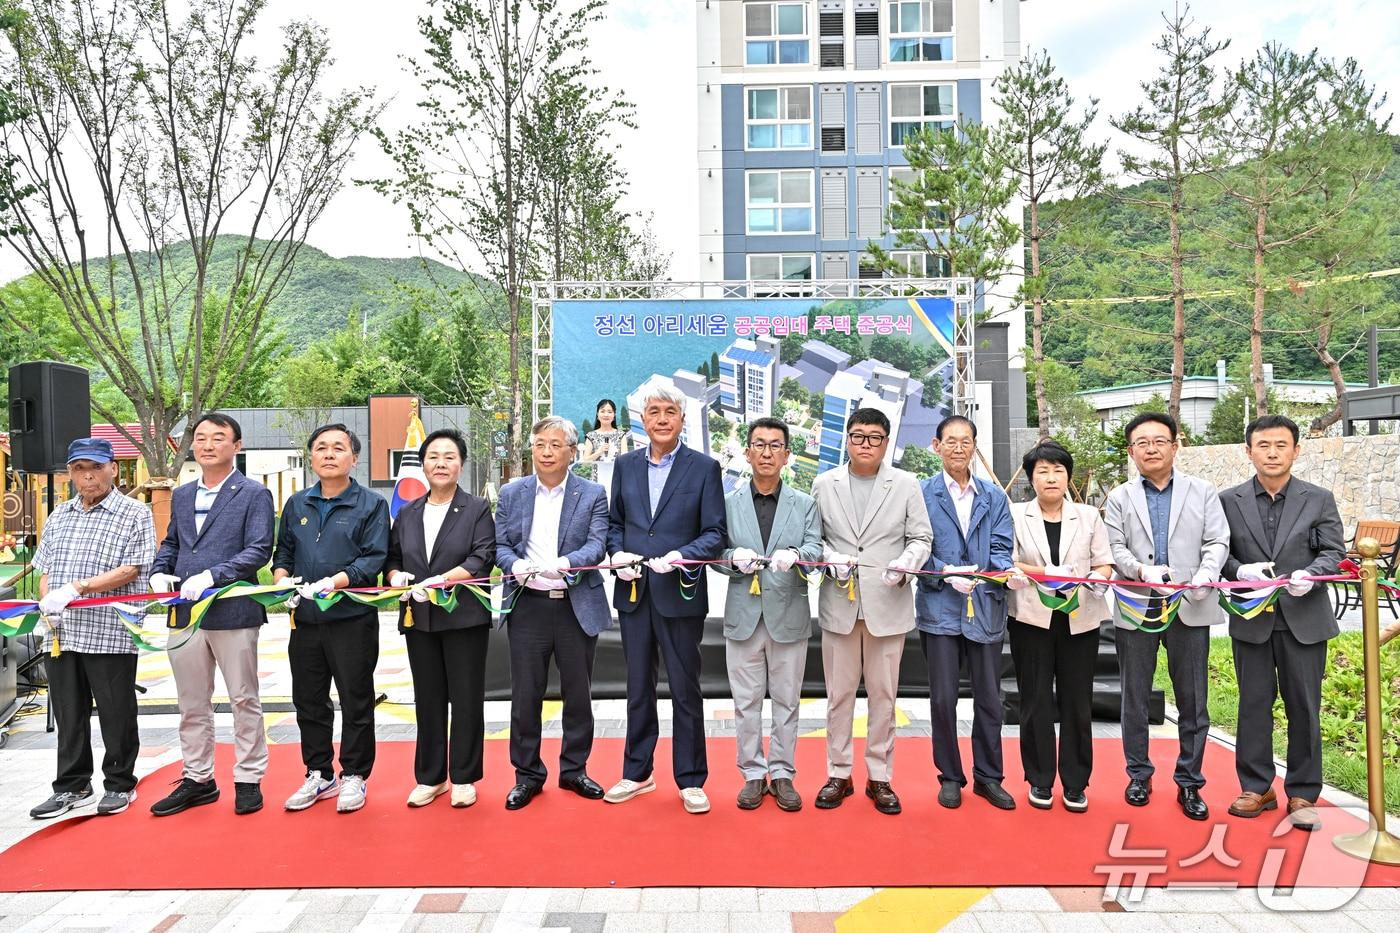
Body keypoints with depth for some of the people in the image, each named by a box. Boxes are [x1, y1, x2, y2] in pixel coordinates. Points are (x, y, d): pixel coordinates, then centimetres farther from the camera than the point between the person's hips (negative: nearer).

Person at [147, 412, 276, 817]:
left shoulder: (254, 494, -4)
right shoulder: (181, 495, 15)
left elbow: (259, 550, -12)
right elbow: (171, 543, 21)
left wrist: (212, 575, -21)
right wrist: (159, 572, 1)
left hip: (234, 611, -6)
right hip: (185, 613, 6)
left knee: (244, 700, 5)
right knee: (192, 704, 13)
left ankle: (248, 780, 16)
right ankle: (197, 779, 26)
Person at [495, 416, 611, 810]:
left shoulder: (592, 494, 2)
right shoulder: (511, 493, 8)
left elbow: (597, 545, -8)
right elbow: (499, 545, 4)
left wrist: (565, 563, -27)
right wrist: (515, 564, -18)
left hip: (577, 607, -1)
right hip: (528, 606, 1)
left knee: (578, 693, 10)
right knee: (525, 694, 6)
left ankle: (574, 770, 27)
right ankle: (527, 774, 22)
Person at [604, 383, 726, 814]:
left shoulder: (704, 468, -3)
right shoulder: (626, 465, 8)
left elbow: (714, 534, -5)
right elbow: (614, 522, 13)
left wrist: (680, 556, -21)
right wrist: (617, 554, -6)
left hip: (680, 594, -3)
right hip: (633, 592, 4)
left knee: (685, 690, 6)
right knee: (638, 688, 15)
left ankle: (691, 781, 20)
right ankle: (637, 773, 29)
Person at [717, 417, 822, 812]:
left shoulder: (805, 504, 4)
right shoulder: (728, 502, 4)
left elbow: (816, 549, -8)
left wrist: (794, 554, -30)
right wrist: (735, 558, -18)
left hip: (789, 616, 0)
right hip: (744, 616, 0)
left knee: (786, 701, 9)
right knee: (746, 702, 8)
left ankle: (782, 773, 23)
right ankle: (753, 774, 21)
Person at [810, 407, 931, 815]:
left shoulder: (906, 485, 4)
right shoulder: (824, 484, 6)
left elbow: (921, 537, 3)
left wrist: (905, 563, -16)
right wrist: (832, 559, -11)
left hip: (888, 603, 0)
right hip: (839, 602, 1)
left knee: (883, 694, 7)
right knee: (839, 693, 8)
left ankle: (879, 777, 20)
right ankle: (838, 774, 20)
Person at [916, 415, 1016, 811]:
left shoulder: (994, 497, 10)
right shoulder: (922, 494, 1)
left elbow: (1001, 548, 3)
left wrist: (1008, 571, -18)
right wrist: (947, 573, -19)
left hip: (986, 609, 3)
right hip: (940, 609, -2)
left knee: (989, 698, 10)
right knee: (943, 698, 3)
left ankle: (988, 777, 25)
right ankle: (950, 777, 20)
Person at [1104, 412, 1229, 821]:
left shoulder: (1202, 492, 8)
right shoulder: (1119, 498, 8)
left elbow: (1218, 542, 2)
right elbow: (1114, 549, 0)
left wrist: (1206, 575, -17)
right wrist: (1142, 570, -19)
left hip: (1190, 609, 0)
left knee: (1192, 700, 6)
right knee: (1135, 699, 9)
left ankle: (1189, 783, 18)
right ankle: (1139, 775, 24)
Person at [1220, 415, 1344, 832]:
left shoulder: (1319, 499, 4)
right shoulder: (1229, 500, 4)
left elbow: (1334, 551, 1)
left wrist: (1310, 575, -19)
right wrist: (1240, 571, -18)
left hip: (1304, 618, 0)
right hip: (1251, 620, 1)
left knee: (1304, 707, 5)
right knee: (1254, 704, 8)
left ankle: (1302, 794, 18)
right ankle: (1256, 787, 20)